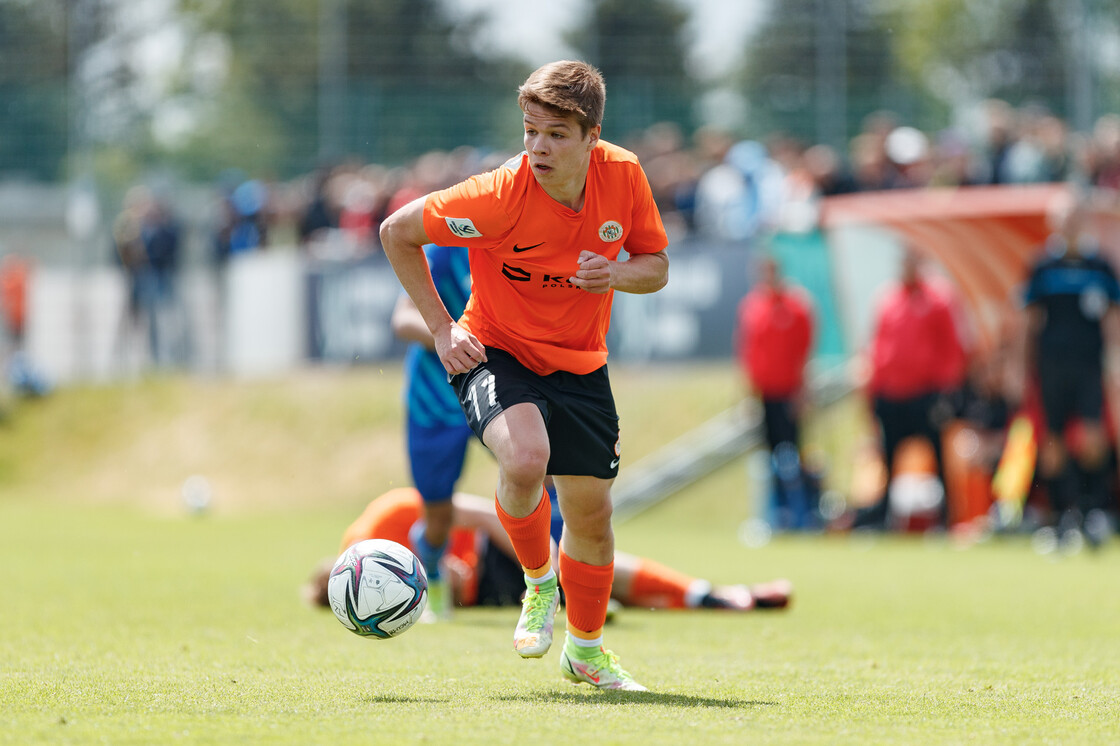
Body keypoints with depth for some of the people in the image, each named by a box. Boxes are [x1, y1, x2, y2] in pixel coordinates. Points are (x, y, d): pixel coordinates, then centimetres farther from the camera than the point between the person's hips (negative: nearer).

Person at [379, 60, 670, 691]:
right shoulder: (500, 196, -26)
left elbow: (656, 266, 2)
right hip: (498, 352, -4)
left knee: (591, 512, 8)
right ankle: (538, 583, -2)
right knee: (525, 459, -33)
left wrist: (619, 274, -22)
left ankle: (587, 649, 35)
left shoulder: (623, 176, -14)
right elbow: (398, 232, -12)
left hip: (580, 365, 4)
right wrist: (441, 327, -14)